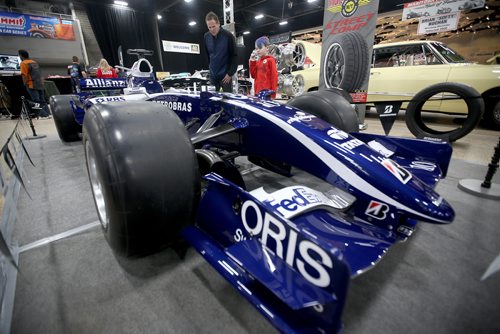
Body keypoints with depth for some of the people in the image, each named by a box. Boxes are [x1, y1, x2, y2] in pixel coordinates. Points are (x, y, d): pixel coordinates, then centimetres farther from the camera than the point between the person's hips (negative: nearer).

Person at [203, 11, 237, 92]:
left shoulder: (228, 36, -9)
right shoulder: (206, 36, 4)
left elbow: (234, 56, -8)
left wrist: (230, 73, -12)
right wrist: (210, 68, 11)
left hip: (225, 75, -4)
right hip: (212, 75, 4)